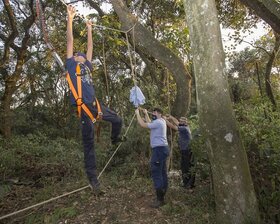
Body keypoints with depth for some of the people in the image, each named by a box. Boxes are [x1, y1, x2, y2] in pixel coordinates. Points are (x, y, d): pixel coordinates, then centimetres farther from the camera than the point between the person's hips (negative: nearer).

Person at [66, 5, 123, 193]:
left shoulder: (87, 66, 20)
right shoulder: (71, 65, 7)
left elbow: (90, 46, 26)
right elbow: (70, 42, 5)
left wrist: (89, 29, 32)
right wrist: (70, 19, 4)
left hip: (95, 104, 6)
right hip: (83, 107, -6)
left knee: (117, 120, 15)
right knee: (89, 144, -2)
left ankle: (115, 139, 47)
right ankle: (92, 177, 8)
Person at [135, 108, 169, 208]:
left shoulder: (158, 122, -15)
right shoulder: (160, 121, 16)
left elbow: (143, 125, -16)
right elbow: (149, 123, 29)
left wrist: (137, 114, -5)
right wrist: (146, 114, 30)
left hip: (159, 149, -11)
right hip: (162, 148, 11)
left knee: (156, 173, -9)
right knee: (162, 172, 14)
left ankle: (160, 199, -5)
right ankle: (162, 194, 24)